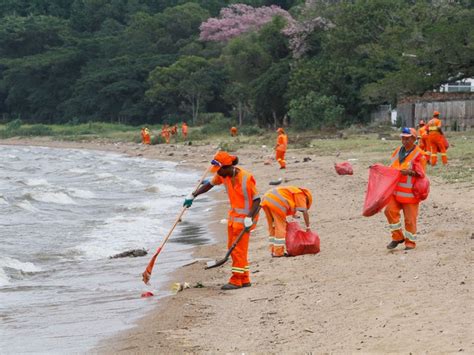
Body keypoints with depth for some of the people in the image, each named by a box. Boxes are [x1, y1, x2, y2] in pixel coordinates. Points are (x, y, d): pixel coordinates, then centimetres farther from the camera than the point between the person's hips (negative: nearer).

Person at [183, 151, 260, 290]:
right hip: (233, 215, 8)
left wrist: (249, 218, -28)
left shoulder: (246, 178, -24)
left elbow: (257, 200, -21)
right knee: (232, 247, 11)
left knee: (238, 249, -7)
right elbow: (210, 185, 14)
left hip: (245, 217, -8)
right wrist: (192, 196, 10)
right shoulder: (223, 175, -2)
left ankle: (236, 281, 1)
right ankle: (244, 280, 19)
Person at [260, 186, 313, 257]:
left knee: (272, 227, 17)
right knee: (280, 227, -1)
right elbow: (305, 212, 3)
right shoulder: (301, 195, 11)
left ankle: (273, 251, 19)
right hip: (276, 202, -8)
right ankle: (279, 252, -2)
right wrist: (308, 227, 8)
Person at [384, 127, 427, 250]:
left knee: (410, 218, 0)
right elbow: (393, 167, 21)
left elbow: (420, 174, -12)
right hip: (396, 189, 6)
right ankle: (398, 237, 9)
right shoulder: (398, 151, 11)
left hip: (410, 191, -6)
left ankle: (410, 242, 13)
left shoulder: (419, 154, -9)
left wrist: (410, 172, -30)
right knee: (390, 210, -5)